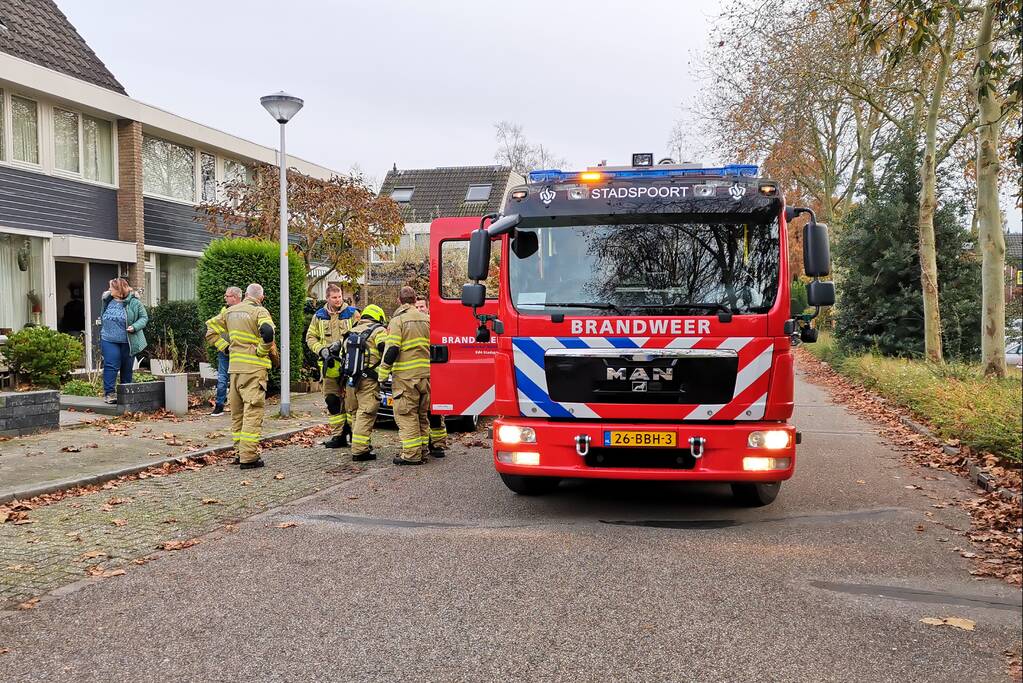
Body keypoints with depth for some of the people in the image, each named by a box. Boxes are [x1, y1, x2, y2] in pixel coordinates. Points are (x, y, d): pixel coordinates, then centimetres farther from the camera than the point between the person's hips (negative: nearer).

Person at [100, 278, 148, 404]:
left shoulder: (134, 302, -7)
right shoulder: (107, 300, 5)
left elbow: (144, 317, -2)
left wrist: (135, 327, -18)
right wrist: (104, 331, 16)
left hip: (127, 342, -2)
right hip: (109, 340, 2)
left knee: (127, 368, 8)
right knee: (111, 366, -8)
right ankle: (108, 392, -5)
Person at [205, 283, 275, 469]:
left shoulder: (230, 311, 13)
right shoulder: (259, 311, -7)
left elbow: (211, 330, 18)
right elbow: (267, 333, -25)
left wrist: (226, 347, 13)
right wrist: (262, 352, -11)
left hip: (234, 367, 6)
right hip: (254, 368, -6)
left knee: (237, 412, 15)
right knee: (252, 412, -5)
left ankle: (239, 452, 22)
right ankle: (248, 457, -7)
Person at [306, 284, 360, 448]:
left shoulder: (352, 313, 3)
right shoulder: (319, 316, 12)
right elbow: (310, 337, 13)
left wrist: (342, 343, -14)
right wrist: (321, 350, -4)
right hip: (330, 366, 4)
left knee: (352, 401, -6)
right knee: (332, 401, 6)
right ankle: (338, 435, 15)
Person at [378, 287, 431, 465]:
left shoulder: (398, 320, -6)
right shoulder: (426, 319, 12)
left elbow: (392, 350, -13)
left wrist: (382, 373, -6)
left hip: (406, 376, -6)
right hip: (425, 374, 6)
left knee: (406, 415, -2)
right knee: (422, 415, 15)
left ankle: (411, 454, -4)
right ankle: (422, 451, 19)